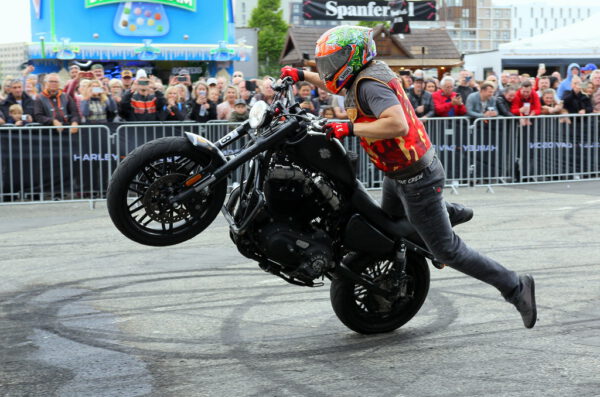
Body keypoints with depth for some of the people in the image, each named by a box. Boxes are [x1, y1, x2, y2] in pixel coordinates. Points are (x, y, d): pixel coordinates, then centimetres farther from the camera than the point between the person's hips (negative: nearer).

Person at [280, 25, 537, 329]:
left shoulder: (369, 84, -24)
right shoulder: (369, 73, 6)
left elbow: (397, 124, -39)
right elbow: (336, 85, 28)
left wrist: (349, 128, -34)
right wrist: (302, 75, 20)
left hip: (415, 178, -10)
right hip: (398, 175, 10)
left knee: (447, 250, -3)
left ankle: (515, 287, 6)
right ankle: (449, 213, 43)